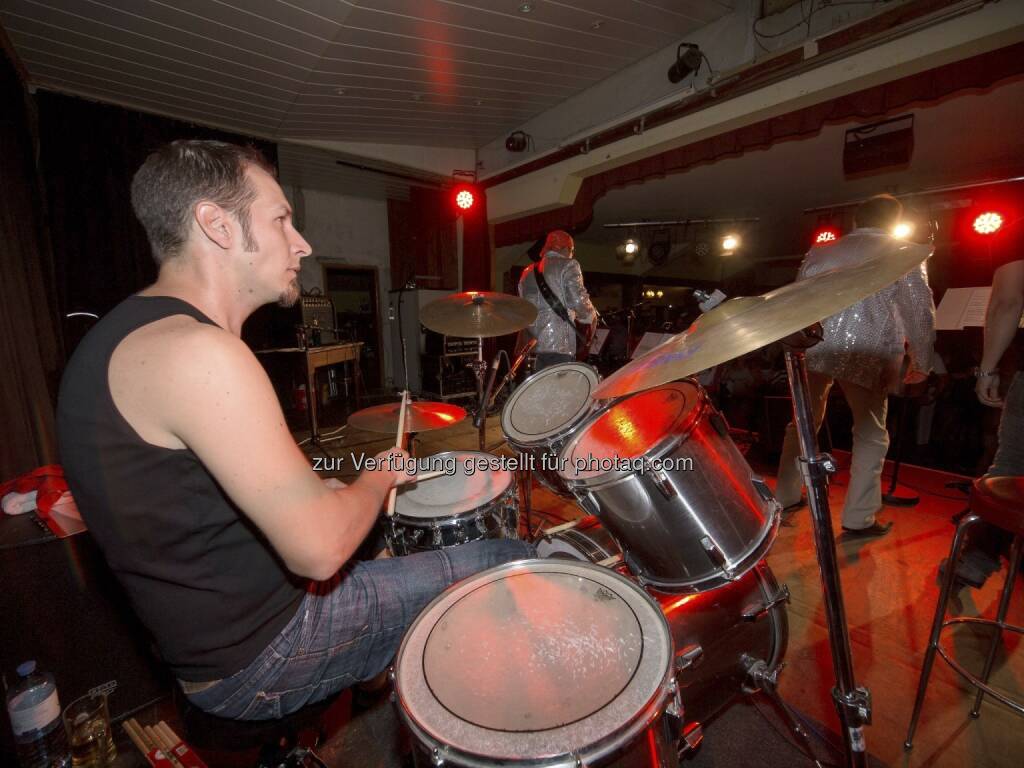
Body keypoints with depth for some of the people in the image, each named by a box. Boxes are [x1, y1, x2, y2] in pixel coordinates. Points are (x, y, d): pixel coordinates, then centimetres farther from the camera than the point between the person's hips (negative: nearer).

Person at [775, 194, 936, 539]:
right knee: (870, 434, 11)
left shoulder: (820, 251, 19)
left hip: (813, 347, 4)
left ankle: (785, 498, 27)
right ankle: (858, 520, 14)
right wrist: (921, 363, 12)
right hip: (866, 353, -3)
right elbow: (920, 311, 4)